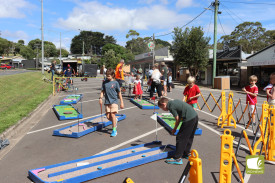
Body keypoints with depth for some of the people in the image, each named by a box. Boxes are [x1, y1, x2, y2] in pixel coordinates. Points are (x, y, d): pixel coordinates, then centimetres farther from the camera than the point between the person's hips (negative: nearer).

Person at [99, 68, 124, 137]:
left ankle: (114, 130, 1)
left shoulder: (115, 82, -4)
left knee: (112, 115, -11)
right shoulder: (104, 82, 6)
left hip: (114, 101, -4)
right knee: (108, 117, 3)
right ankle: (115, 121, 37)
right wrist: (100, 98, -8)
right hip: (107, 102, 4)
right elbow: (102, 91, 11)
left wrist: (121, 102, 1)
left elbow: (119, 93, 1)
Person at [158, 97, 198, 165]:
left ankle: (177, 158, 2)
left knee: (180, 138, -3)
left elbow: (178, 119, -5)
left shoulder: (171, 107, -9)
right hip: (195, 116, 10)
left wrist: (174, 129, 10)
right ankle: (187, 153, 36)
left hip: (189, 120, -10)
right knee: (189, 137, 22)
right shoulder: (175, 101, 18)